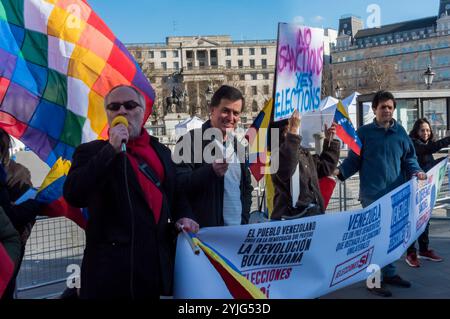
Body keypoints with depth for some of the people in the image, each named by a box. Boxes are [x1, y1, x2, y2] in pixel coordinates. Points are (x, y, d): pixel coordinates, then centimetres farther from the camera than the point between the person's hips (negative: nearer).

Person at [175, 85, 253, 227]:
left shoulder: (238, 146, 12)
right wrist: (211, 171, -28)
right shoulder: (191, 140, -8)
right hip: (202, 231, -6)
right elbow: (179, 184, -15)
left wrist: (244, 220, 8)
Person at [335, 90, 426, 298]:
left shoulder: (400, 132, 8)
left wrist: (415, 171, -7)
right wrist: (340, 171, -16)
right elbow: (354, 160, 0)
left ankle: (389, 273, 30)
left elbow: (409, 158, 13)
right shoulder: (364, 133, -1)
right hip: (372, 195, -4)